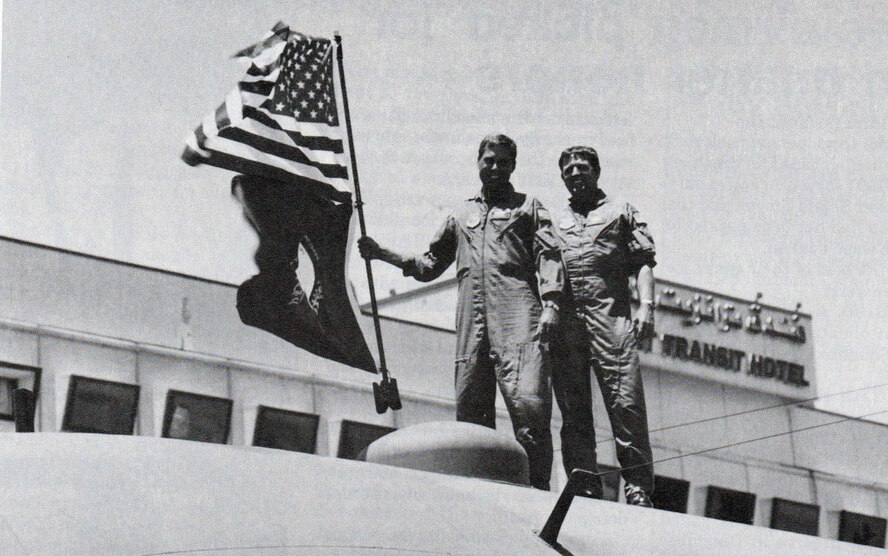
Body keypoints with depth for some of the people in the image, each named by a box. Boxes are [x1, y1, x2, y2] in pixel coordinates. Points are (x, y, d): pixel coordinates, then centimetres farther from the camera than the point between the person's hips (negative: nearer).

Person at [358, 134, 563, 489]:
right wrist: (382, 255, 20)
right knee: (469, 408, -3)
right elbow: (430, 265, 34)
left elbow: (548, 256, 7)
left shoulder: (528, 207, 20)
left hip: (517, 314, -4)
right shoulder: (461, 215, 30)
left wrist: (551, 303, -9)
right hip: (471, 320, 4)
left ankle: (536, 491, -23)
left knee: (527, 402, -21)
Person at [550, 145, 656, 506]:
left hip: (611, 316, -3)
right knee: (573, 411, -1)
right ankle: (584, 488, -1)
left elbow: (643, 262, 9)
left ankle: (638, 488, -13)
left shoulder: (621, 213, 18)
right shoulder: (554, 222, 26)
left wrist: (646, 305, -7)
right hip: (564, 321, 3)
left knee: (626, 403, -12)